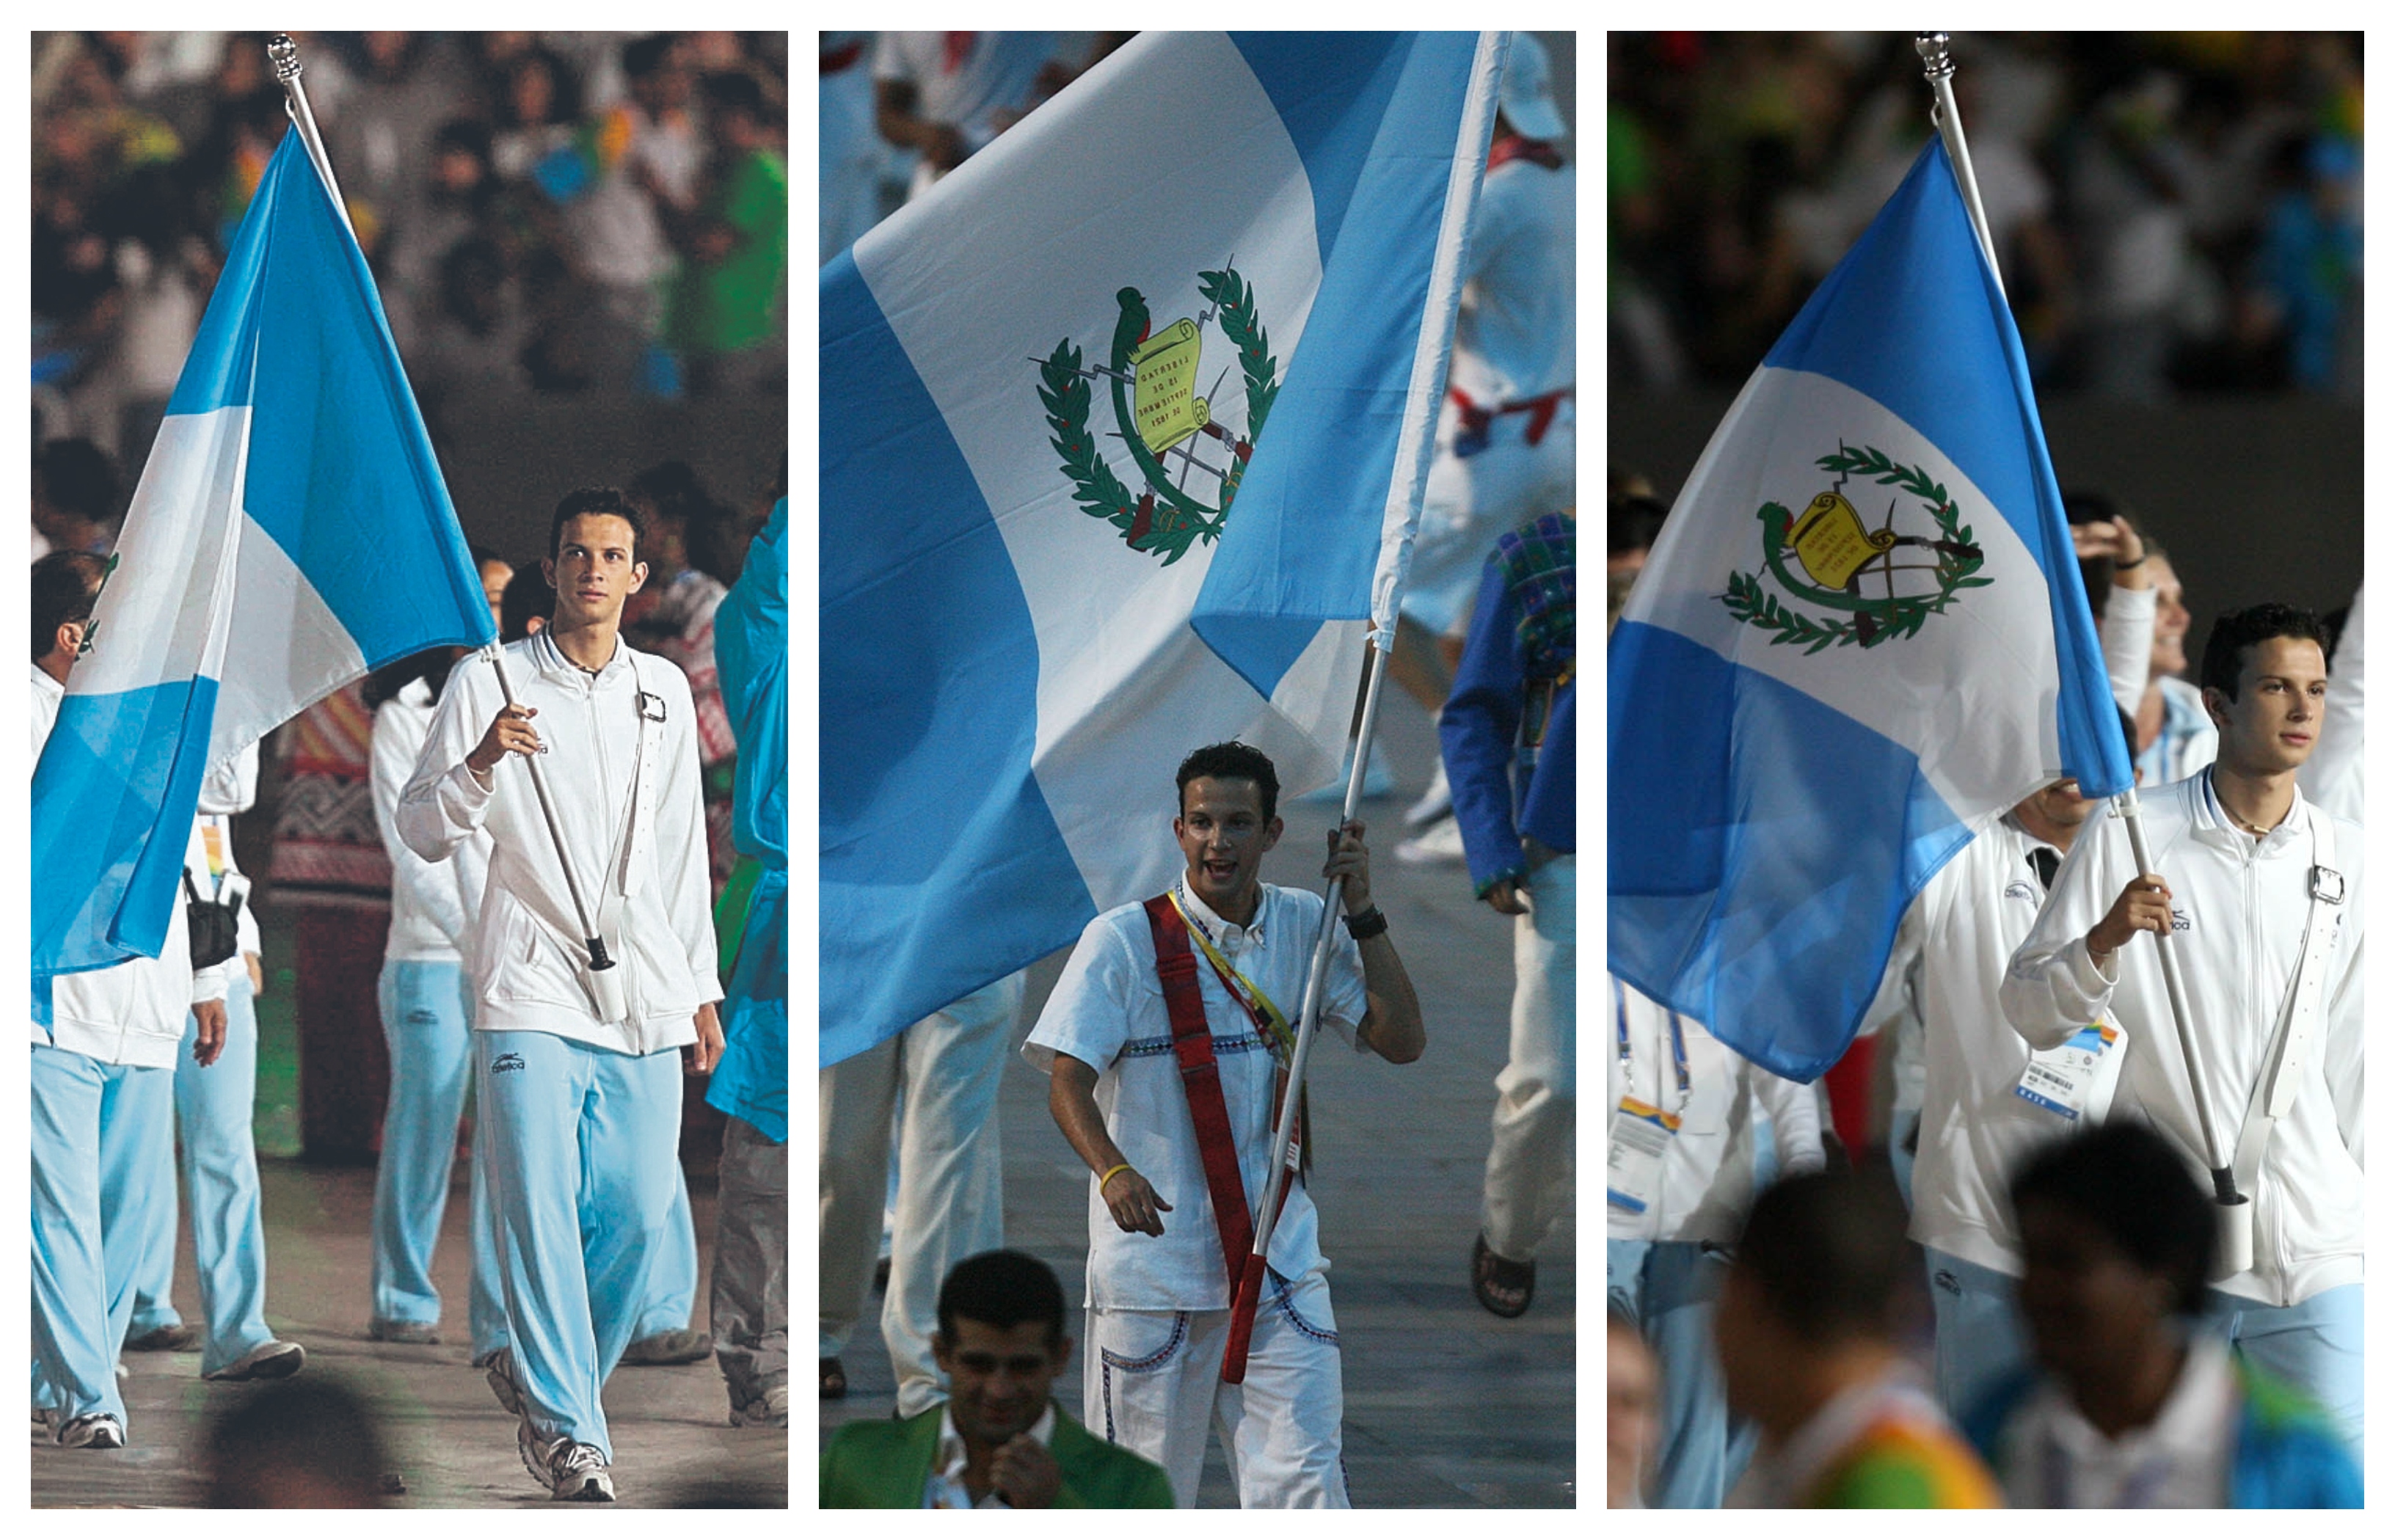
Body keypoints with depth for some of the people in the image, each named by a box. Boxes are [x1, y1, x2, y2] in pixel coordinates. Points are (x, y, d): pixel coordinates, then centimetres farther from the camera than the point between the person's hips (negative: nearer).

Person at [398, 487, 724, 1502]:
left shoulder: (666, 692, 15)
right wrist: (478, 764, -18)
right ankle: (567, 1429, -10)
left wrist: (701, 988, 19)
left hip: (645, 1001, 4)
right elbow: (422, 832, 1)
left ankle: (541, 1375, 20)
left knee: (636, 1216, -1)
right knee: (541, 1211, -12)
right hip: (533, 993, -4)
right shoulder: (488, 685, 2)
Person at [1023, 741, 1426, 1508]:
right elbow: (1068, 1081, -14)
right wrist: (1112, 1169, -33)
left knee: (1306, 1487, -6)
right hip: (1151, 1264, -3)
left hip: (1281, 1264, 3)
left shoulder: (1305, 929, 6)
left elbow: (1401, 1041, 2)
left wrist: (1362, 913, -7)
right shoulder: (1123, 940, -7)